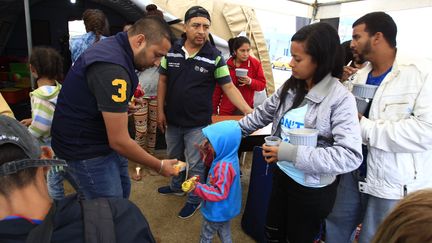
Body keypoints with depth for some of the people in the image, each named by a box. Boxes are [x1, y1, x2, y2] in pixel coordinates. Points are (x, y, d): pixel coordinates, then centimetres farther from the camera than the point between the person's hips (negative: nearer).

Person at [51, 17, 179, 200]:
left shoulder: (114, 46, 1)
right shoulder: (112, 68, -31)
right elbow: (119, 141, -27)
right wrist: (159, 166, -16)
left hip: (103, 139, 10)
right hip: (85, 150, -9)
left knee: (122, 191, 18)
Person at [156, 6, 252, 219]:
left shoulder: (214, 57, -12)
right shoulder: (171, 51, -4)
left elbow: (229, 87, -11)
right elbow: (163, 81, 4)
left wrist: (248, 111, -23)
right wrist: (160, 110, 0)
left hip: (198, 124, -3)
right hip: (172, 120, 4)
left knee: (195, 164, 9)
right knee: (174, 157, 24)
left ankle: (194, 199, 32)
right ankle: (177, 186, 50)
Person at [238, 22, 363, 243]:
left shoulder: (340, 98, -21)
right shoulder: (290, 87, -4)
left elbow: (350, 155, -29)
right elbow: (262, 115, 9)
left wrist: (290, 153, -32)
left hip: (312, 189, -5)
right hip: (282, 175, 5)